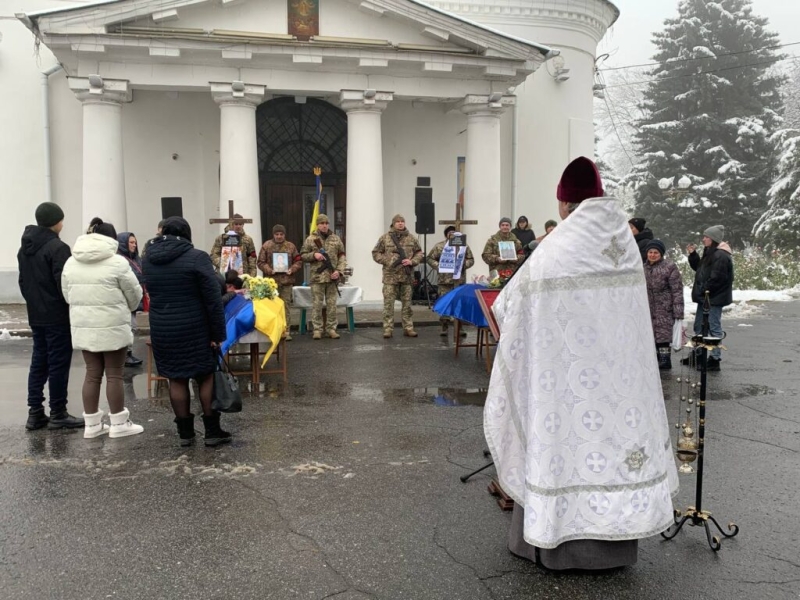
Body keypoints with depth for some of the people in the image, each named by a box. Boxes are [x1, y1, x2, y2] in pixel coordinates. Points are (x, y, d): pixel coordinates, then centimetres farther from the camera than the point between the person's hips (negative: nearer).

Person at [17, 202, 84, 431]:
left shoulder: (25, 247, 13)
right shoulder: (57, 247, -16)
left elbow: (23, 280, 18)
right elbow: (63, 282, -20)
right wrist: (74, 305, -7)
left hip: (35, 315, 9)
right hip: (57, 315, -9)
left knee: (39, 361, 12)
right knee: (58, 362, -2)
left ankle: (35, 412, 15)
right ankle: (58, 414, 4)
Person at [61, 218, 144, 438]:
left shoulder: (71, 263, 5)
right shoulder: (117, 262, -11)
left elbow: (67, 295, 11)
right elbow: (134, 294, -4)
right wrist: (126, 309, 17)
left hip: (83, 327, 5)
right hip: (112, 327, -5)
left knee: (92, 374, 12)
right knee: (114, 375, 3)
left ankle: (92, 424, 17)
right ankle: (119, 424, 11)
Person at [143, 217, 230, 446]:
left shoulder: (148, 259, 5)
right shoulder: (197, 257, -11)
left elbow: (152, 294, 16)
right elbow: (213, 299, -14)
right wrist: (218, 333, -10)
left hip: (161, 330, 4)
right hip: (194, 329, -4)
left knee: (176, 379, 9)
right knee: (206, 376, 7)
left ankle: (185, 432, 16)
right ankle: (212, 431, 10)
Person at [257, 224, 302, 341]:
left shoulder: (291, 246, 9)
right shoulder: (266, 246, 4)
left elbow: (298, 261, 10)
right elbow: (261, 262, 2)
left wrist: (292, 269, -8)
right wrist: (269, 270, -13)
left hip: (287, 281, 1)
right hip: (271, 281, -1)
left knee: (286, 306, 2)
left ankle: (286, 331, 6)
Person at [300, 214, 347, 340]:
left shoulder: (336, 239, 8)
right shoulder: (310, 239, 2)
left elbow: (342, 256, 7)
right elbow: (303, 256, 4)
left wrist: (339, 271, -6)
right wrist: (314, 255, -14)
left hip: (332, 277, 2)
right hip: (317, 277, -2)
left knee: (332, 304, 6)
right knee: (317, 304, 1)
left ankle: (332, 329, 12)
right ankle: (317, 329, 7)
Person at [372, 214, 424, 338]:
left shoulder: (412, 238, 7)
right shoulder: (384, 238, 1)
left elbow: (419, 253, 10)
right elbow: (376, 253, 3)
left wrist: (412, 261, -9)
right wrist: (387, 261, -11)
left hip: (407, 276, 2)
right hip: (390, 276, -2)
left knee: (407, 303, 8)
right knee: (388, 303, -1)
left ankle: (408, 328, 14)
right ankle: (388, 328, 4)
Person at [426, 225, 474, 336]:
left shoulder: (464, 246, 9)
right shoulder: (439, 246, 2)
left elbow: (471, 259, 13)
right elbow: (430, 259, 5)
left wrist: (464, 264, -6)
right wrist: (438, 266, -10)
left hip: (460, 280, 2)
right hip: (445, 280, -2)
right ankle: (444, 327, 9)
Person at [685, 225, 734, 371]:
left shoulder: (721, 255, -18)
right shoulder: (710, 253, 14)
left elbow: (716, 279, -23)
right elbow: (699, 268, 22)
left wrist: (703, 291, -15)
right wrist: (692, 254, 10)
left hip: (714, 298, -11)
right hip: (705, 297, 11)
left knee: (714, 327, -4)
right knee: (699, 326, 18)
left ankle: (715, 359, 2)